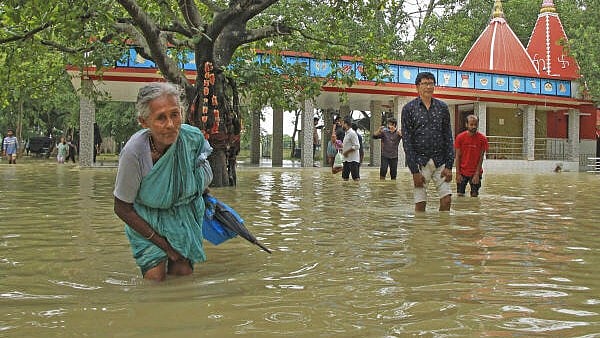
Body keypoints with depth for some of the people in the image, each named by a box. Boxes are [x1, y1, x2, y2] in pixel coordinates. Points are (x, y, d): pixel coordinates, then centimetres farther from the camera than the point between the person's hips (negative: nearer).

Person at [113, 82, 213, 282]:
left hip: (185, 215, 3)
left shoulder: (193, 137, -22)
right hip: (147, 221, -2)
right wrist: (162, 243, -16)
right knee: (156, 279, -11)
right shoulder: (134, 153, -30)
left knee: (183, 273, -1)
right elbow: (122, 208, -17)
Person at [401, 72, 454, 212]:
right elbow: (407, 141, -5)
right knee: (420, 204, -1)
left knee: (446, 200, -3)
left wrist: (449, 165, -1)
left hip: (440, 161, 3)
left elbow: (448, 137, 7)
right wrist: (414, 171, -10)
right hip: (420, 162, -2)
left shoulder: (442, 107, 8)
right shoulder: (408, 109, -1)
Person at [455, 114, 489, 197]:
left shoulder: (482, 138, -8)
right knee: (460, 195, 1)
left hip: (475, 173, 0)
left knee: (474, 195, 2)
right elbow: (458, 157, -3)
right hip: (462, 172, 0)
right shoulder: (460, 137, -6)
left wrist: (477, 174, -9)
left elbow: (481, 157, -4)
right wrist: (458, 173, -7)